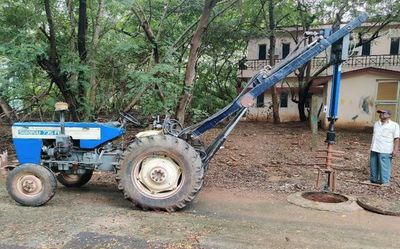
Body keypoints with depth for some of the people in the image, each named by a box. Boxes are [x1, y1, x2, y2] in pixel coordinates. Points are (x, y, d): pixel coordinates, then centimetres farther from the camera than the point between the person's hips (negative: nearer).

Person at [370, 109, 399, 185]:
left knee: (384, 167, -3)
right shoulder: (376, 123, 15)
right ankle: (373, 180, 25)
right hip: (374, 149, 6)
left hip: (385, 151, -6)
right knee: (373, 165, 12)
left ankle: (384, 182, 6)